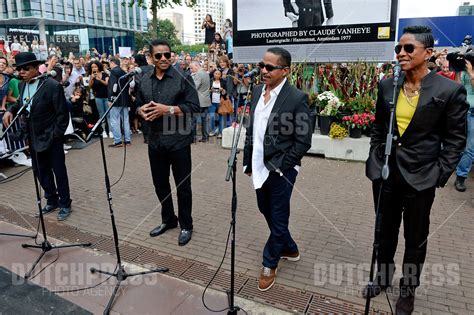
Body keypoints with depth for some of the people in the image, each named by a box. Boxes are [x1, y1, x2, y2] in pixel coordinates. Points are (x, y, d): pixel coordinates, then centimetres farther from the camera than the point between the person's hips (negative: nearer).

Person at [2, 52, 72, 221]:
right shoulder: (22, 85, 4)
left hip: (51, 137, -7)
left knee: (59, 171, 4)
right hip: (34, 138, 7)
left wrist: (55, 134, -15)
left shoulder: (52, 85, -17)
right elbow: (20, 104, 19)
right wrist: (11, 110, -3)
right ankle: (52, 200, 33)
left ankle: (65, 204, 19)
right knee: (40, 171, 15)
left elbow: (63, 113, -15)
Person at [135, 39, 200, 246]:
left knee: (182, 186, 6)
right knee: (160, 184, 17)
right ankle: (168, 220, 37)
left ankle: (186, 225, 24)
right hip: (155, 142, 5)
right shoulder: (144, 81, 9)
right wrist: (141, 110, -7)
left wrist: (169, 109, -21)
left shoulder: (183, 78, -7)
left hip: (178, 142, -5)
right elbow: (138, 105, 17)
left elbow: (194, 106, -12)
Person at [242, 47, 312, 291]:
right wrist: (248, 161, 9)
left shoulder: (297, 98, -15)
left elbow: (303, 141, -14)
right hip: (260, 167, 7)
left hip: (280, 170, -7)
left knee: (278, 218, 10)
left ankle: (270, 264, 32)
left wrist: (280, 167, -13)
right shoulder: (257, 91, 5)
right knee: (267, 211, 22)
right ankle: (289, 249, 46)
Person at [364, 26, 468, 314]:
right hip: (385, 171, 4)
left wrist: (440, 174, -9)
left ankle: (408, 289, 36)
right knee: (385, 230, 19)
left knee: (416, 238, 14)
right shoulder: (387, 86, 1)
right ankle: (383, 277, 41)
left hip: (420, 175, -3)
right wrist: (374, 160, 5)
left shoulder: (450, 90, -10)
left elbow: (455, 138, -5)